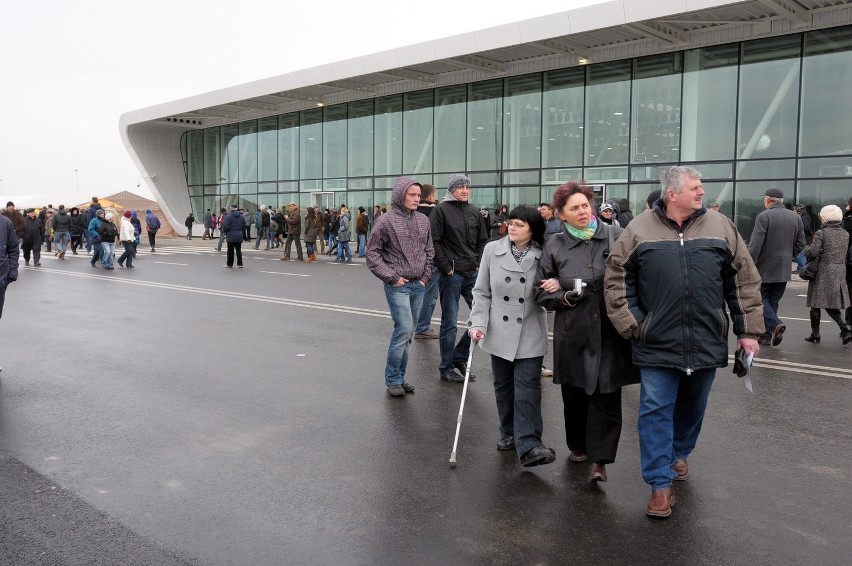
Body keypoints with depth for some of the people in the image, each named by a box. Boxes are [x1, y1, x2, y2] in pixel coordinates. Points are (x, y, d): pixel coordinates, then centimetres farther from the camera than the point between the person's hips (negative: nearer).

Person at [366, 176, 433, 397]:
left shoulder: (423, 221, 8)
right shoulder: (386, 221, -7)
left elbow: (429, 251, 17)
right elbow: (372, 253, -5)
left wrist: (425, 276, 7)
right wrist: (392, 277, -9)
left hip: (418, 285, 5)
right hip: (397, 286, -5)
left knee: (407, 333, 10)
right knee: (404, 329, -12)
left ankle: (399, 377, 21)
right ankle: (393, 380, 2)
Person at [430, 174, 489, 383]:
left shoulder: (474, 212, 12)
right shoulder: (441, 210, -4)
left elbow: (483, 241, 18)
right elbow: (434, 242, -9)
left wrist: (479, 264, 7)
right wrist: (446, 267, -12)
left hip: (473, 274, 6)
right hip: (451, 275, -6)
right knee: (449, 323, 3)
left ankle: (459, 356, 20)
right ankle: (446, 368, 16)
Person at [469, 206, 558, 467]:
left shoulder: (542, 256, -6)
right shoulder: (492, 250, -2)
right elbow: (482, 292, 2)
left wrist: (554, 288, -21)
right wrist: (477, 323, -10)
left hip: (530, 335, -2)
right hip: (499, 332, 2)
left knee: (527, 388, -7)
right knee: (503, 386, 14)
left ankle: (528, 445, -7)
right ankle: (509, 433, 31)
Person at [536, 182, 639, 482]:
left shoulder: (615, 236, -3)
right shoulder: (554, 246, 2)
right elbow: (542, 293, 6)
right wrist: (566, 296, -13)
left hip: (610, 331, -1)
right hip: (572, 333, 2)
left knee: (606, 397, 0)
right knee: (574, 395, 13)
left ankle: (599, 459, 11)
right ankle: (578, 446, 36)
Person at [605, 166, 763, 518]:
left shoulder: (721, 227, 2)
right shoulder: (640, 230, -3)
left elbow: (744, 281, 5)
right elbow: (616, 279, 0)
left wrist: (748, 330, 2)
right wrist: (630, 324, -6)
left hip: (706, 343, 3)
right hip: (657, 344, -2)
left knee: (692, 408, 19)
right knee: (656, 412, 0)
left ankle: (679, 454, 44)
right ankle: (660, 483, 10)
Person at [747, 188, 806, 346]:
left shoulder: (763, 216, -12)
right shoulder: (796, 217, 8)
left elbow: (755, 245, -19)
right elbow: (800, 244, 10)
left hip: (765, 268, -6)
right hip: (784, 270, 6)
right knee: (773, 301, 13)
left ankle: (775, 324, -16)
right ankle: (766, 336, 15)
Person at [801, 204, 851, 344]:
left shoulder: (821, 233, -11)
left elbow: (813, 251, -17)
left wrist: (805, 251, 3)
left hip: (822, 274, -6)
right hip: (840, 274, 6)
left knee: (815, 304, 6)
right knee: (832, 306, 12)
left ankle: (815, 334, 12)